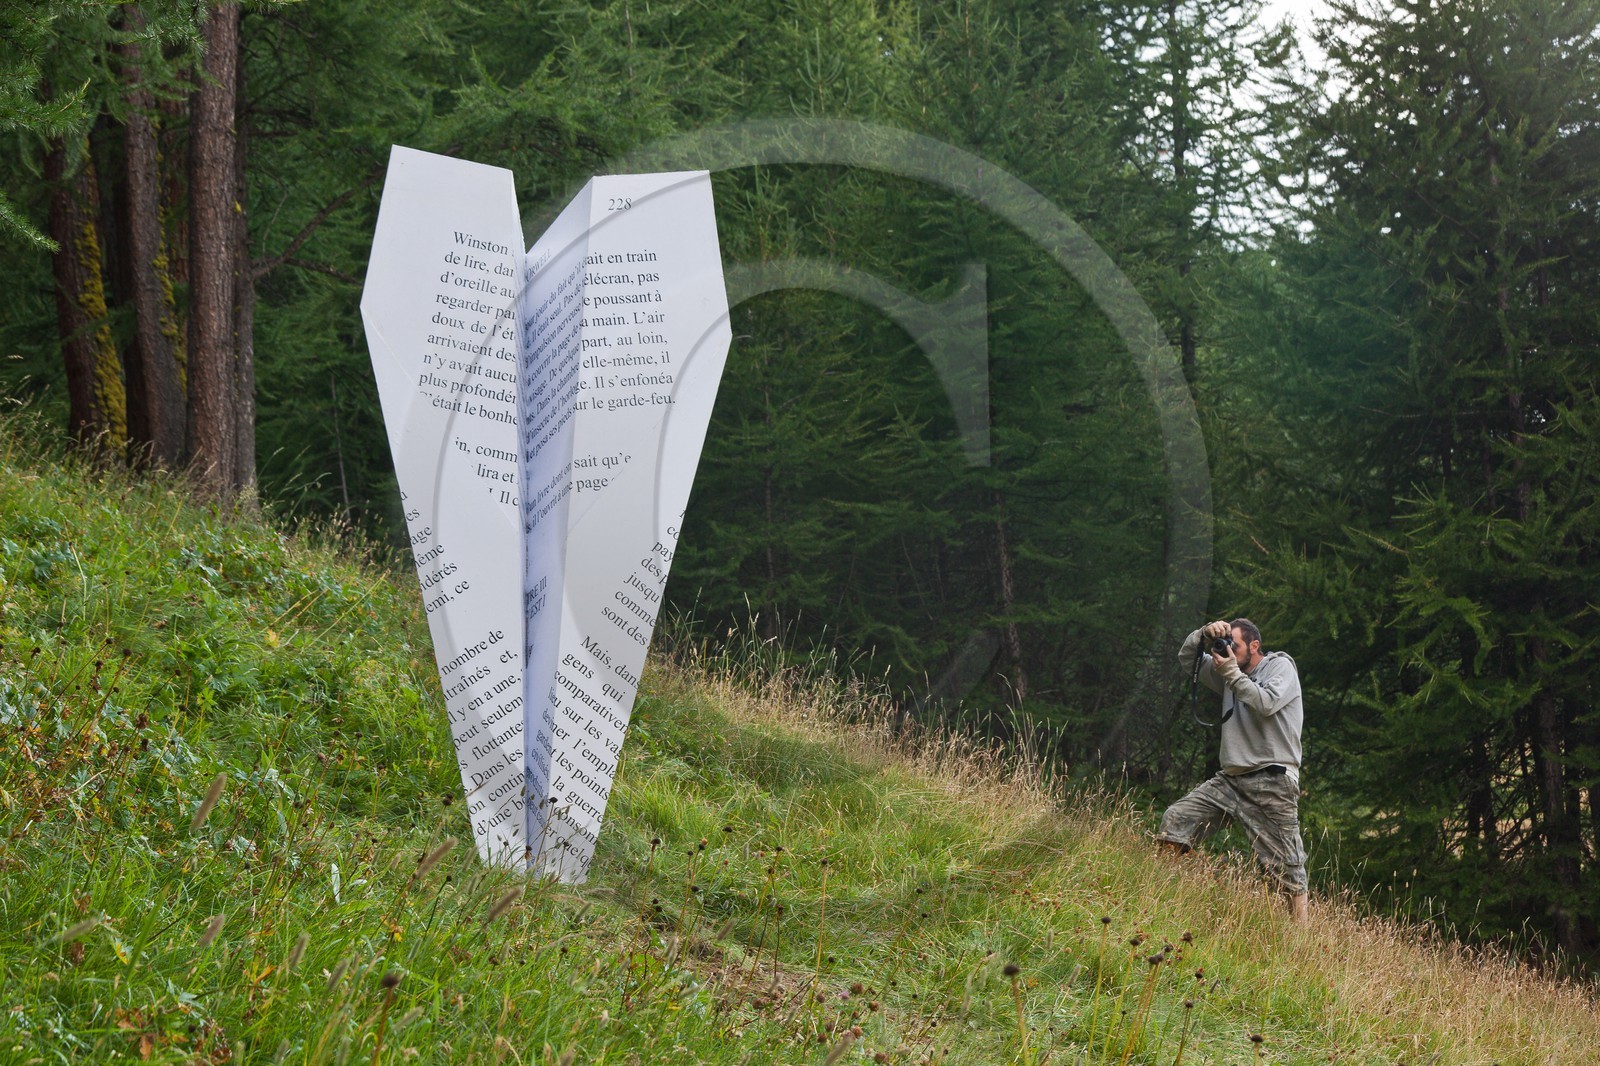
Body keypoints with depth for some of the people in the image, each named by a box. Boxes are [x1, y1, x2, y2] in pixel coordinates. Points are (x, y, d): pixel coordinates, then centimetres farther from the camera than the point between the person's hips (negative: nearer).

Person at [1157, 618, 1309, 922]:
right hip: (1229, 779, 7)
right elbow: (1187, 659, 20)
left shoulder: (1281, 667, 1)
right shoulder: (1230, 673, 19)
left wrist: (1232, 673, -9)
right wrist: (1204, 634, 1)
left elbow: (1266, 703, -17)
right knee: (1175, 821, -9)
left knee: (1286, 869, -7)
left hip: (1271, 782, -6)